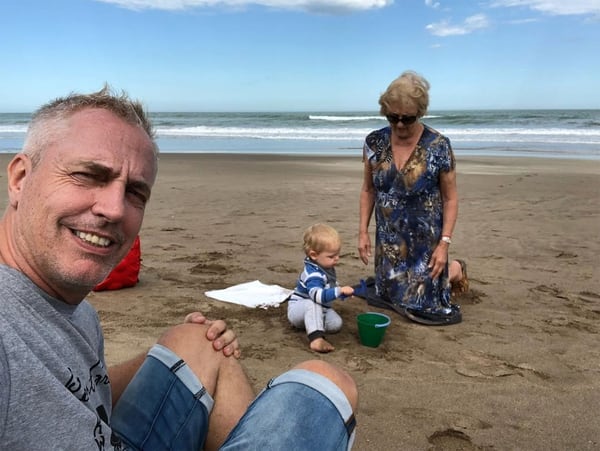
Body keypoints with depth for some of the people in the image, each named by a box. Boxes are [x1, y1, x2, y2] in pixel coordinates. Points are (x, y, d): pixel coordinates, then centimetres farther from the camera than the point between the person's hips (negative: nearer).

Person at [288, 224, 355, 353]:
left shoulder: (327, 267, -1)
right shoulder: (313, 274, -32)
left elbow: (331, 285, 22)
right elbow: (318, 295, -51)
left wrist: (343, 291, 8)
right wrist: (340, 291, -53)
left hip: (319, 309, 8)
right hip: (298, 309, -8)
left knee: (336, 324, -16)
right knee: (313, 304, -42)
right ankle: (316, 339, -50)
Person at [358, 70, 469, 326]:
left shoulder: (438, 146, -16)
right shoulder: (374, 142, -6)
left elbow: (450, 198, -9)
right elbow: (368, 190, 5)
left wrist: (444, 243, -15)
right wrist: (363, 232, 1)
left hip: (424, 240, -4)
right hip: (388, 240, 4)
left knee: (421, 308, 2)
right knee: (388, 298, 15)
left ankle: (455, 270, 29)